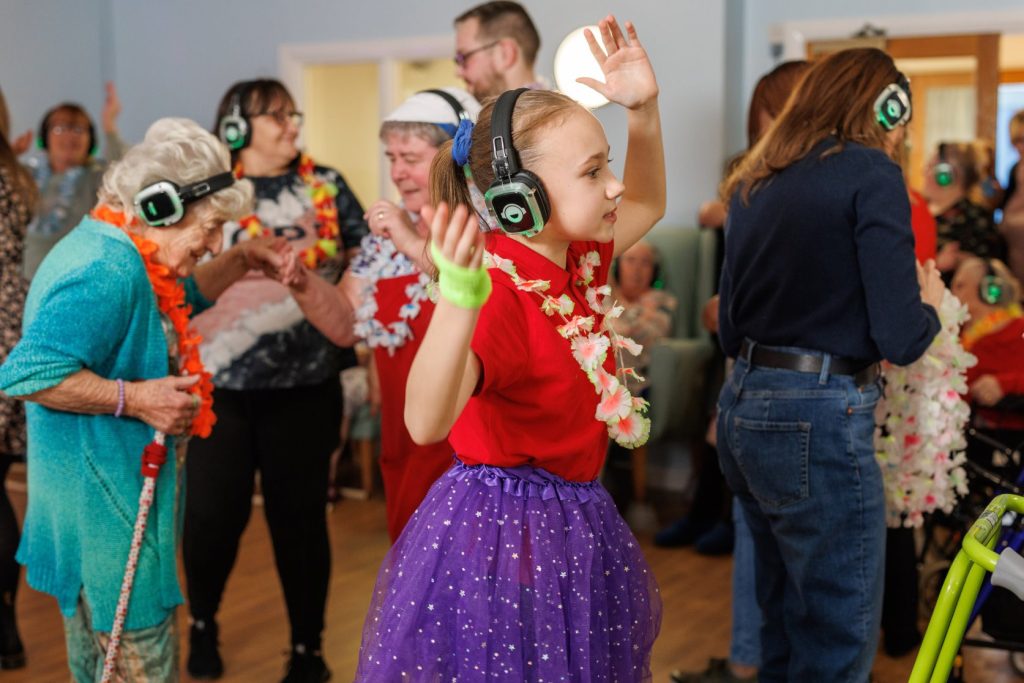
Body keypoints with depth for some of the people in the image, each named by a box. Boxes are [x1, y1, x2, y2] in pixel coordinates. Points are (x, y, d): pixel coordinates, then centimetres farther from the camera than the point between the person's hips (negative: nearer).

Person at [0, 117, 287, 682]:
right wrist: (135, 398, -28)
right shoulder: (107, 270, -24)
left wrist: (239, 263, 16)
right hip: (105, 509, -11)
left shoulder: (120, 253, 11)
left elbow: (179, 297, 31)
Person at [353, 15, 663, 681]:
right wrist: (460, 298, -54)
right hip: (498, 532, -9)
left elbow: (647, 204, 22)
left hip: (574, 529, 9)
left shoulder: (578, 260, 1)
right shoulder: (500, 292, -25)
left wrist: (645, 108, 6)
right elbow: (426, 423, -40)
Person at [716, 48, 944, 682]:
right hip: (819, 419, -8)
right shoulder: (871, 173, -8)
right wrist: (930, 304, 7)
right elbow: (900, 338, -13)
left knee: (787, 625, 22)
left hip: (744, 409, 8)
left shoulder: (756, 182, 13)